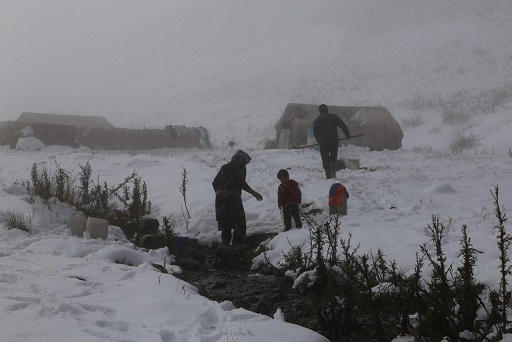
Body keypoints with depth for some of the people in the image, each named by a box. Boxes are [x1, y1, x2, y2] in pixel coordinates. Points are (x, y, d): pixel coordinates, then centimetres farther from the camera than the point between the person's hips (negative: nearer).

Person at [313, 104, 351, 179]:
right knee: (333, 156, 18)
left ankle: (328, 175, -2)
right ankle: (333, 170, -6)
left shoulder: (317, 120, 6)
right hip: (334, 141, 1)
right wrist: (347, 134, 11)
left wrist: (319, 141, 21)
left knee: (325, 159, 6)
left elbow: (315, 133, 8)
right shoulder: (334, 117, 5)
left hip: (323, 142, -1)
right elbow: (343, 125, 2)